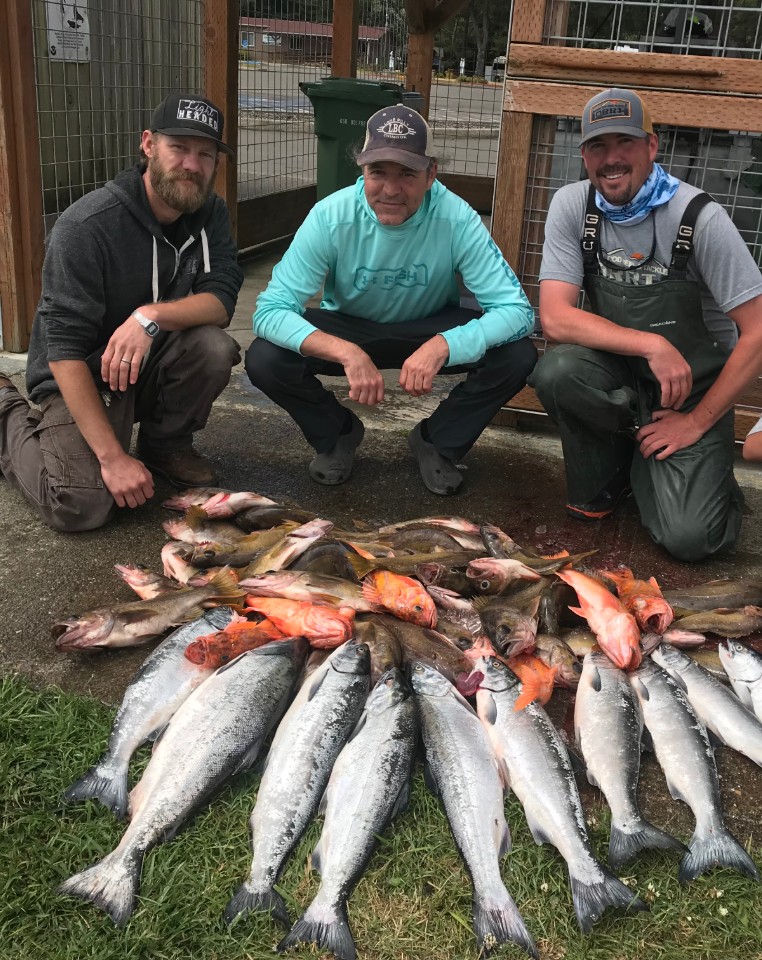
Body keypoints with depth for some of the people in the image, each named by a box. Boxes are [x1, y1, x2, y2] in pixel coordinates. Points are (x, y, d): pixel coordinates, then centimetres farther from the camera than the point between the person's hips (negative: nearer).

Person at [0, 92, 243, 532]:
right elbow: (65, 348, -26)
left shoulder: (210, 213, -5)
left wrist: (152, 316, -36)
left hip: (153, 364, 4)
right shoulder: (86, 226, -23)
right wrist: (112, 456, -31)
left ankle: (167, 442, 2)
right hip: (83, 377, -4)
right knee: (83, 505, -23)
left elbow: (222, 300, -15)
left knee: (214, 347, -27)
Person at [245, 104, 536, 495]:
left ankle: (437, 443, 2)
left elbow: (517, 309, -28)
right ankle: (338, 433, 6)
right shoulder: (331, 216, -27)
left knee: (517, 356, -26)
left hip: (431, 328, 0)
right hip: (348, 328, 0)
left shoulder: (458, 220, -27)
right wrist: (347, 352, -46)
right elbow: (270, 309, -29)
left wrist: (443, 345, -47)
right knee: (264, 360, -26)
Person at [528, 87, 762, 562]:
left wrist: (697, 422, -14)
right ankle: (602, 483, 0)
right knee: (556, 371, -31)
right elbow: (555, 317, -16)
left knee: (688, 537, -21)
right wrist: (651, 345, -27)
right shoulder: (572, 206, -8)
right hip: (619, 379, 3)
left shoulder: (699, 218, -17)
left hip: (695, 391, -2)